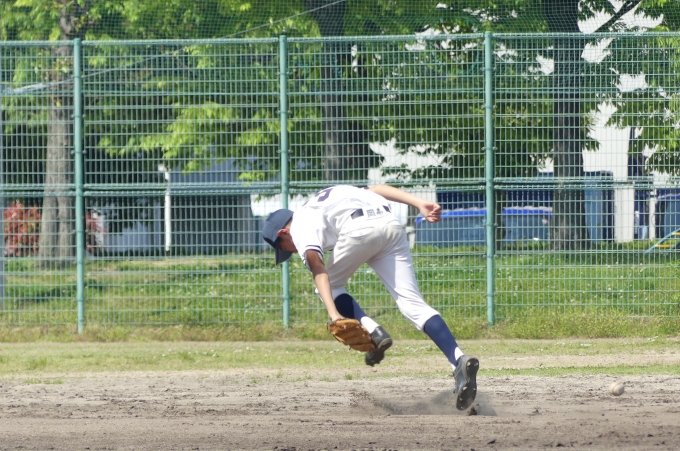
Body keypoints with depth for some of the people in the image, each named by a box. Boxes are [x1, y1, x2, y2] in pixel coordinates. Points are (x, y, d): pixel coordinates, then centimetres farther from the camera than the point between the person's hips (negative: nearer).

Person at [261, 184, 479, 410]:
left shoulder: (299, 228, 16)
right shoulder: (331, 195, 39)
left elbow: (318, 269, -4)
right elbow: (378, 189, 24)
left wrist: (333, 313, -15)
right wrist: (420, 204, 13)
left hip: (359, 229, -6)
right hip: (392, 224, 6)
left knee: (328, 286, 19)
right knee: (412, 303, 0)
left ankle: (373, 332, -3)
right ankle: (459, 360, -20)